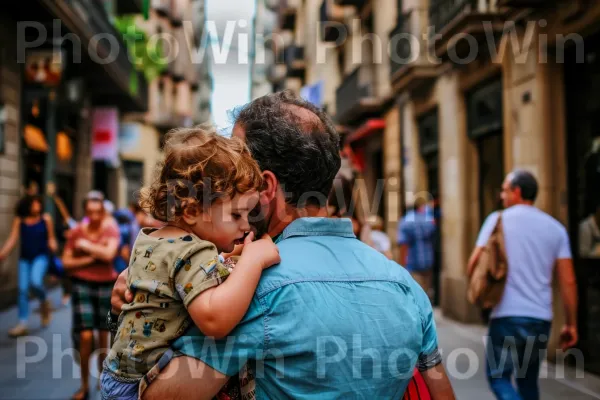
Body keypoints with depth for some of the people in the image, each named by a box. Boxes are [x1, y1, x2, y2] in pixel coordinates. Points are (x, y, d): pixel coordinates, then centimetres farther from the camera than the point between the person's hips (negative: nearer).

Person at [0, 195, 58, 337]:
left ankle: (44, 303, 8)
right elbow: (12, 239, 0)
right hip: (25, 258, 3)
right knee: (23, 289, -1)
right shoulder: (19, 221, 2)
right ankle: (22, 324, 5)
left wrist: (52, 245, -16)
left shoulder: (46, 219, -1)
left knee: (35, 282, -25)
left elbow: (50, 237, 6)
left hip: (41, 256, -3)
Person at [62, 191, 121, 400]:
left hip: (106, 285, 0)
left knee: (103, 336, 9)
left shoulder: (111, 229, -4)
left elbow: (109, 254, -20)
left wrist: (86, 245, -11)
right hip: (82, 285, 0)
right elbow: (66, 262, -1)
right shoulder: (77, 231, -2)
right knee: (85, 336, -7)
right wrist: (90, 259, -13)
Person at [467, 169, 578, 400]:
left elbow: (475, 262, -8)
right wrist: (571, 324, 9)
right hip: (541, 319, 4)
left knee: (499, 377, 8)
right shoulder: (556, 228, 7)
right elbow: (568, 281, 3)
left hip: (507, 315, -4)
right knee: (528, 379, 21)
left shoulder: (498, 219, -2)